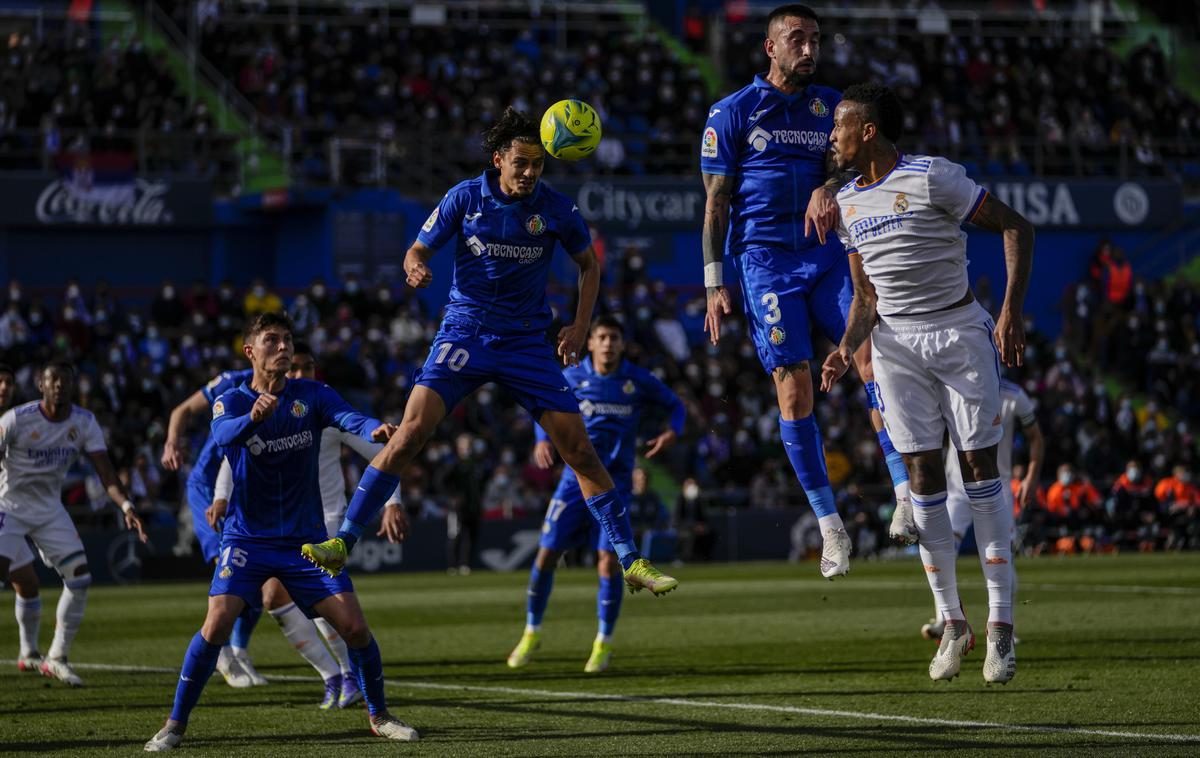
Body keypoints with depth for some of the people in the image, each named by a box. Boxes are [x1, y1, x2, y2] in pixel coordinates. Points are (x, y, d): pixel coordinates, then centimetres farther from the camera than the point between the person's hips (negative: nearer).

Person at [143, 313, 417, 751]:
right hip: (248, 537, -2)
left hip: (306, 537, 2)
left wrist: (374, 429, -45)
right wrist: (252, 416, -52)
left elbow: (347, 417, -21)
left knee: (354, 627, -7)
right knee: (216, 624, -20)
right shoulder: (232, 401, -5)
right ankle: (175, 724, -7)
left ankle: (379, 715, 16)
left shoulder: (312, 395, -1)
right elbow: (224, 434, -29)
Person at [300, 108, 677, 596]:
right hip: (465, 332, -1)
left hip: (527, 341, 1)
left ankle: (631, 563, 4)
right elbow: (418, 249, 2)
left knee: (580, 450, -5)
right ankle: (343, 543, -15)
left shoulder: (556, 209, -2)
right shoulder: (465, 198, -5)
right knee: (410, 432, -19)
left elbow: (589, 264, 13)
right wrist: (415, 268, -22)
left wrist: (580, 326, 2)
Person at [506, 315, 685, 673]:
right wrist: (543, 439, -4)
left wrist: (672, 432, -10)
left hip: (615, 482, -1)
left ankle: (603, 644, 5)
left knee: (609, 561, -10)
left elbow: (675, 406, 11)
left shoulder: (639, 381, -2)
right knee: (546, 553, -4)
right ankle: (531, 634, 15)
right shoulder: (573, 377, 0)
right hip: (577, 477, 1)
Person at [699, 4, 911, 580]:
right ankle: (830, 528, -3)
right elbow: (716, 201, 3)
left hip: (825, 253, 3)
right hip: (764, 258, -3)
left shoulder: (830, 106, 14)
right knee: (793, 387, -8)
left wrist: (827, 188, -24)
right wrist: (714, 283, -2)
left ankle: (906, 492, -20)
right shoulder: (732, 113, 4)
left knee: (871, 351, -18)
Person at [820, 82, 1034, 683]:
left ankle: (1000, 624, -4)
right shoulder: (847, 204, 8)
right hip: (896, 346, 5)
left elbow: (1015, 227, -10)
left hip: (960, 335, -5)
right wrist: (846, 349, -4)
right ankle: (951, 623, 6)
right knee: (922, 472, -1)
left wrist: (1012, 311, -17)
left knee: (979, 465, -6)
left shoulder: (931, 178, -12)